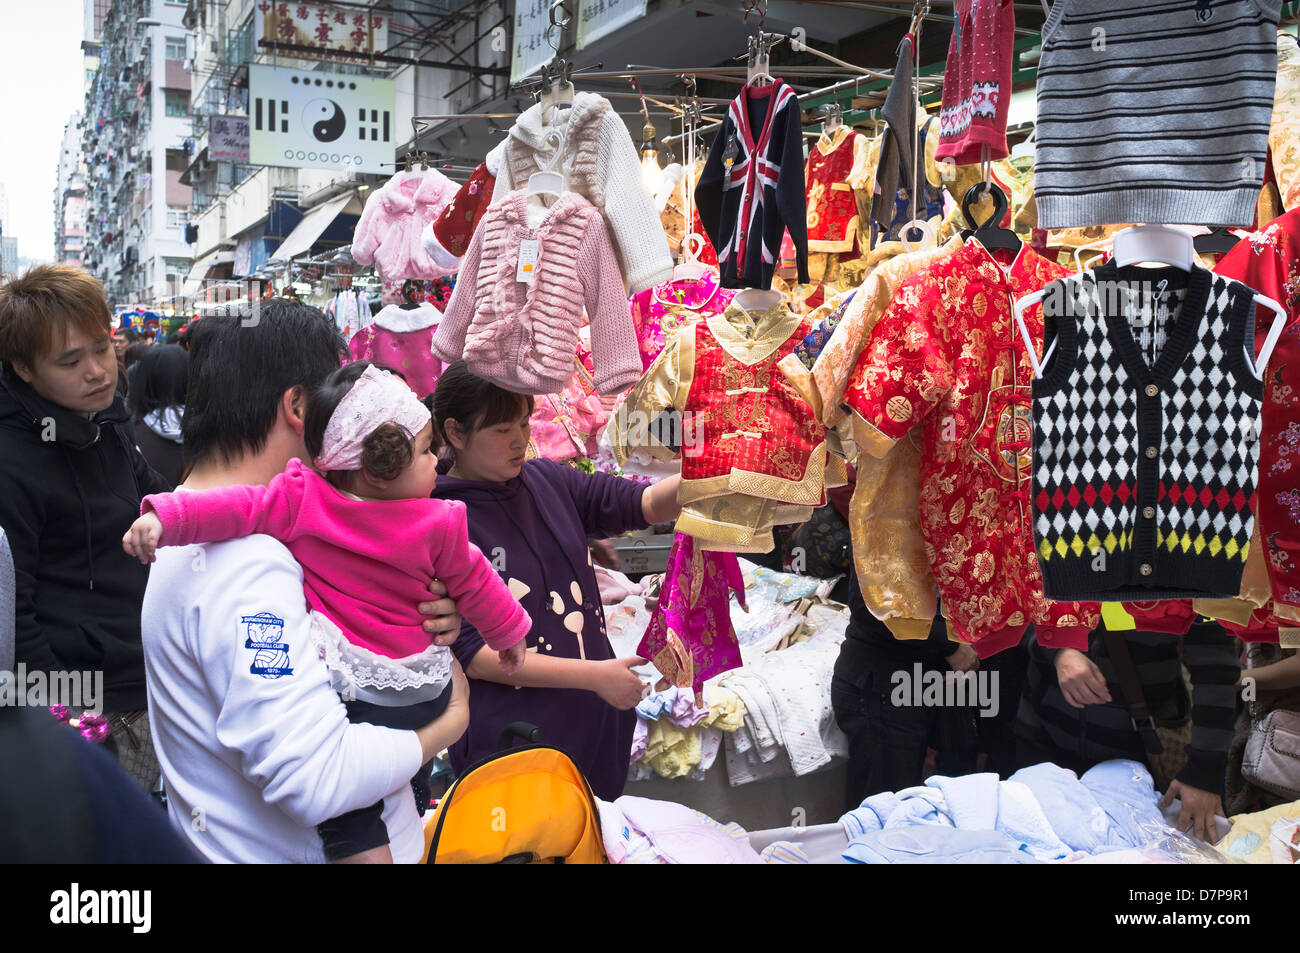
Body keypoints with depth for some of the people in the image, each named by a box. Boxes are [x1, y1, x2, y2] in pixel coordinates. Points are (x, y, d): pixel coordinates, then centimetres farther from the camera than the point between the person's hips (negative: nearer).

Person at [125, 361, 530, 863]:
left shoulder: (301, 501, -15)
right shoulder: (438, 525, -9)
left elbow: (241, 507, -27)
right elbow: (474, 585, 4)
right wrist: (509, 634, 20)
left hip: (350, 685, -2)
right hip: (422, 690, 3)